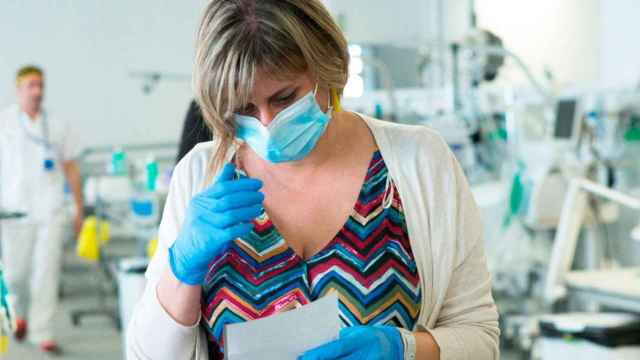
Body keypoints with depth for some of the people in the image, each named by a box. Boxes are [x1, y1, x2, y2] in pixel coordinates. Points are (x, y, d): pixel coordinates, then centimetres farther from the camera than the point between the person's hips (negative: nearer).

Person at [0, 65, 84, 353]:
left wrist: (79, 208, 11)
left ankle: (42, 333, 2)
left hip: (50, 211, 1)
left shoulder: (56, 127, 9)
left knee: (47, 274, -4)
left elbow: (71, 168, 13)